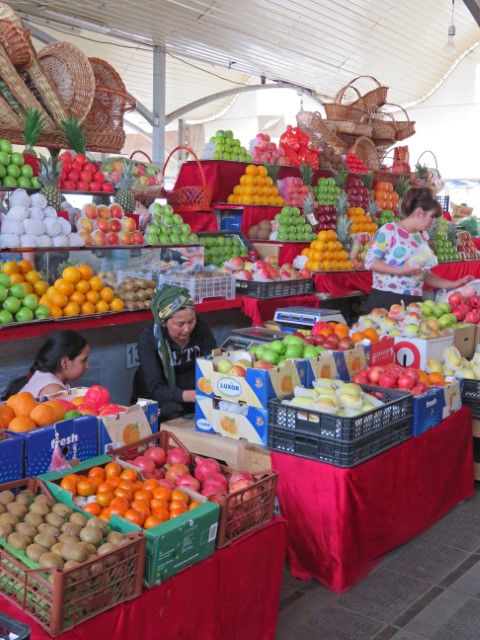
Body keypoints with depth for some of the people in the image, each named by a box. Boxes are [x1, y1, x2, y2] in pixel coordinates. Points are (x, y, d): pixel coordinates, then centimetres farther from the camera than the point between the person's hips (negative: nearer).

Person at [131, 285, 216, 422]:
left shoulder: (201, 327, -13)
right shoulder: (148, 338, -22)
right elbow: (156, 390, -28)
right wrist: (194, 395, -45)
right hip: (154, 399, -3)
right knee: (172, 411, -33)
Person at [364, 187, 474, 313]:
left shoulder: (422, 237, 13)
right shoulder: (389, 230, -7)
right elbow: (370, 261, -12)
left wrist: (452, 284, 12)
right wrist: (401, 271, -19)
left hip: (413, 301, 6)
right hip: (385, 299, -6)